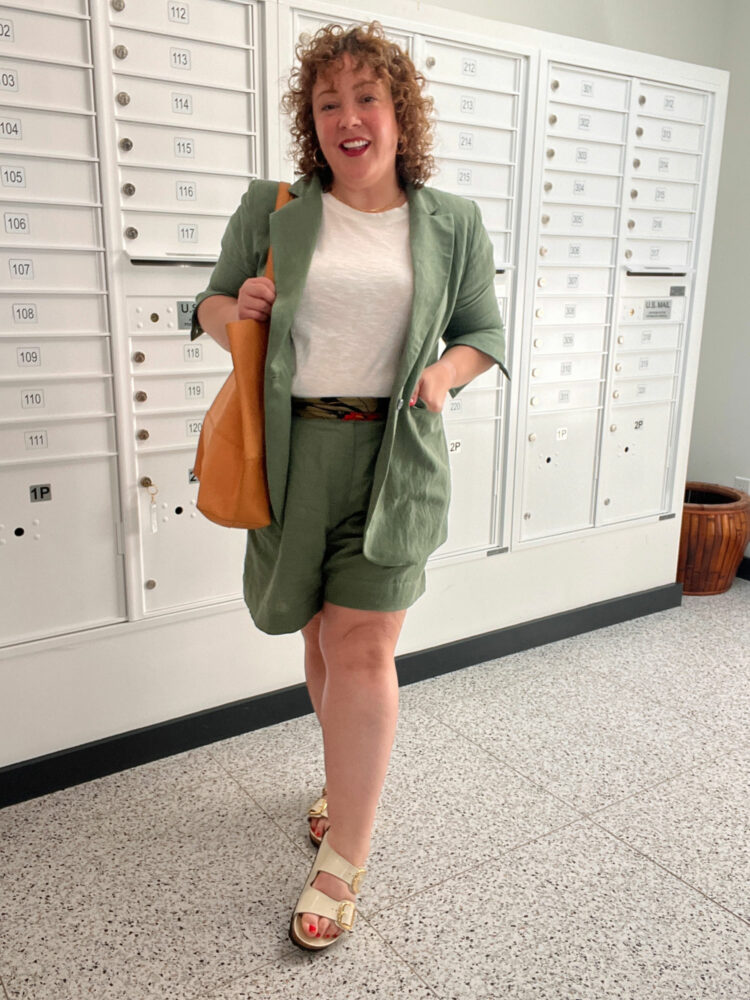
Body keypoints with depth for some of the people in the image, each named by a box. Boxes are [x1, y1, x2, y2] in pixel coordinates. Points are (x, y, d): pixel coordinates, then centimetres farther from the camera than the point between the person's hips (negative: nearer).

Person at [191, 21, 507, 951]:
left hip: (393, 456, -1)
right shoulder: (271, 210, 5)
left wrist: (447, 372, -7)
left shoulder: (452, 223, 6)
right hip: (295, 451, 2)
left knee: (362, 650, -4)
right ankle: (347, 778, 40)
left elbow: (484, 330, 14)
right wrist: (234, 309, -10)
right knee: (322, 637, 14)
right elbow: (210, 304, 13)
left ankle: (344, 859, 11)